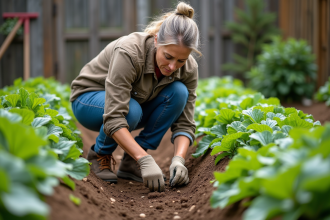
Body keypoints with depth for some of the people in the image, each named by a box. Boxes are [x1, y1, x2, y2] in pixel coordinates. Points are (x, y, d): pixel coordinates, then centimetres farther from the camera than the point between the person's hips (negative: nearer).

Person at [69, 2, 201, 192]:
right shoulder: (129, 53, -37)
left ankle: (130, 162, -13)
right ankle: (100, 154, -6)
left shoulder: (189, 68, -20)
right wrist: (146, 160, -49)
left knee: (178, 92, -25)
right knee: (131, 110, -39)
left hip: (135, 101, 5)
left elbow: (184, 123, -17)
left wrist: (179, 159, -36)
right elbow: (114, 117, -42)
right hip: (90, 98, -5)